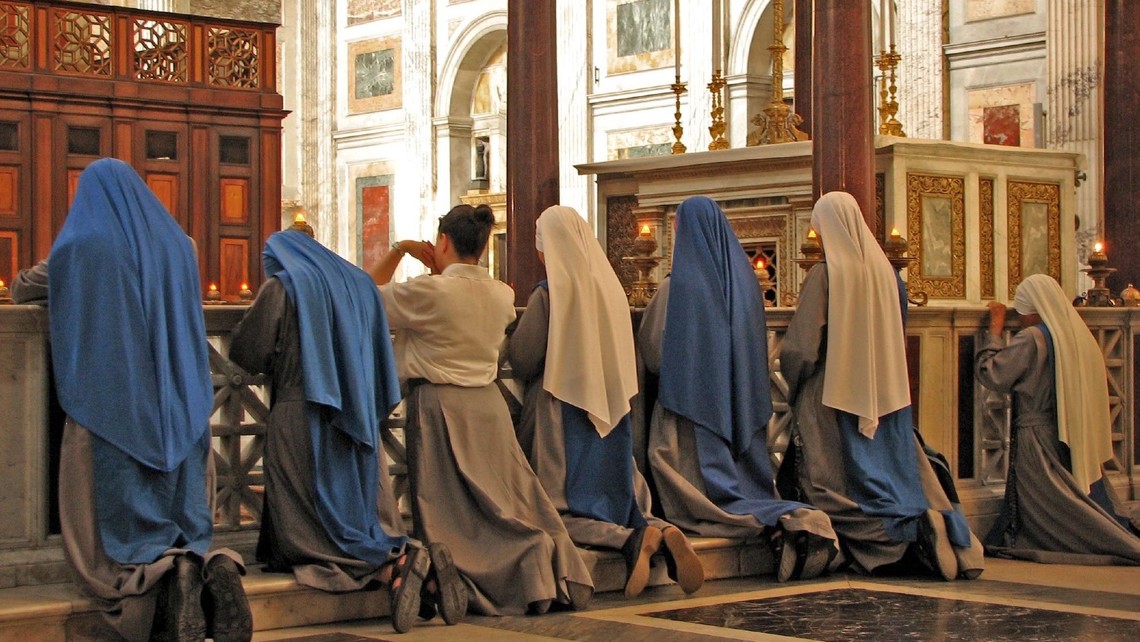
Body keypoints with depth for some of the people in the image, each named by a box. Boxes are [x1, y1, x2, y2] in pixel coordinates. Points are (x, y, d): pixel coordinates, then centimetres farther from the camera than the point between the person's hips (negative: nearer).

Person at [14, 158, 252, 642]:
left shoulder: (79, 246, -2)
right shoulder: (177, 243, 10)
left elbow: (23, 290, 18)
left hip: (107, 408, -4)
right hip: (178, 413, 4)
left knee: (121, 539, -1)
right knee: (184, 526, 9)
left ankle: (161, 574, -31)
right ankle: (212, 566, -23)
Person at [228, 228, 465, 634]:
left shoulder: (282, 285, -2)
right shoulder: (359, 282, 15)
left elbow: (247, 353, -3)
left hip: (301, 420, -6)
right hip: (358, 421, 6)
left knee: (310, 538, -4)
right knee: (369, 524, 11)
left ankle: (395, 567, -28)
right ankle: (407, 559, -19)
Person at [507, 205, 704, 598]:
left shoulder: (548, 294, -12)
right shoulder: (610, 287, 6)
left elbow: (520, 362, -8)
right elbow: (630, 362, 15)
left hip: (562, 414, -6)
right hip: (610, 415, 6)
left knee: (558, 512, -2)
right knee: (619, 504, 15)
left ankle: (633, 539, -29)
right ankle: (663, 534, -17)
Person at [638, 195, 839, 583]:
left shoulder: (676, 287, -10)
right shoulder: (745, 279, 6)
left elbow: (651, 352, -2)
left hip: (693, 406, -5)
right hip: (742, 405, 5)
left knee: (712, 495, -2)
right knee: (749, 487, 10)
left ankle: (776, 522, -29)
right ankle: (798, 519, -20)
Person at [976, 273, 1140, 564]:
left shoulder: (1032, 339, -13)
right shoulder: (1079, 335, 8)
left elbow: (990, 374, -11)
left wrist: (995, 328, -3)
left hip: (1038, 441, -7)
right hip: (1079, 446, 7)